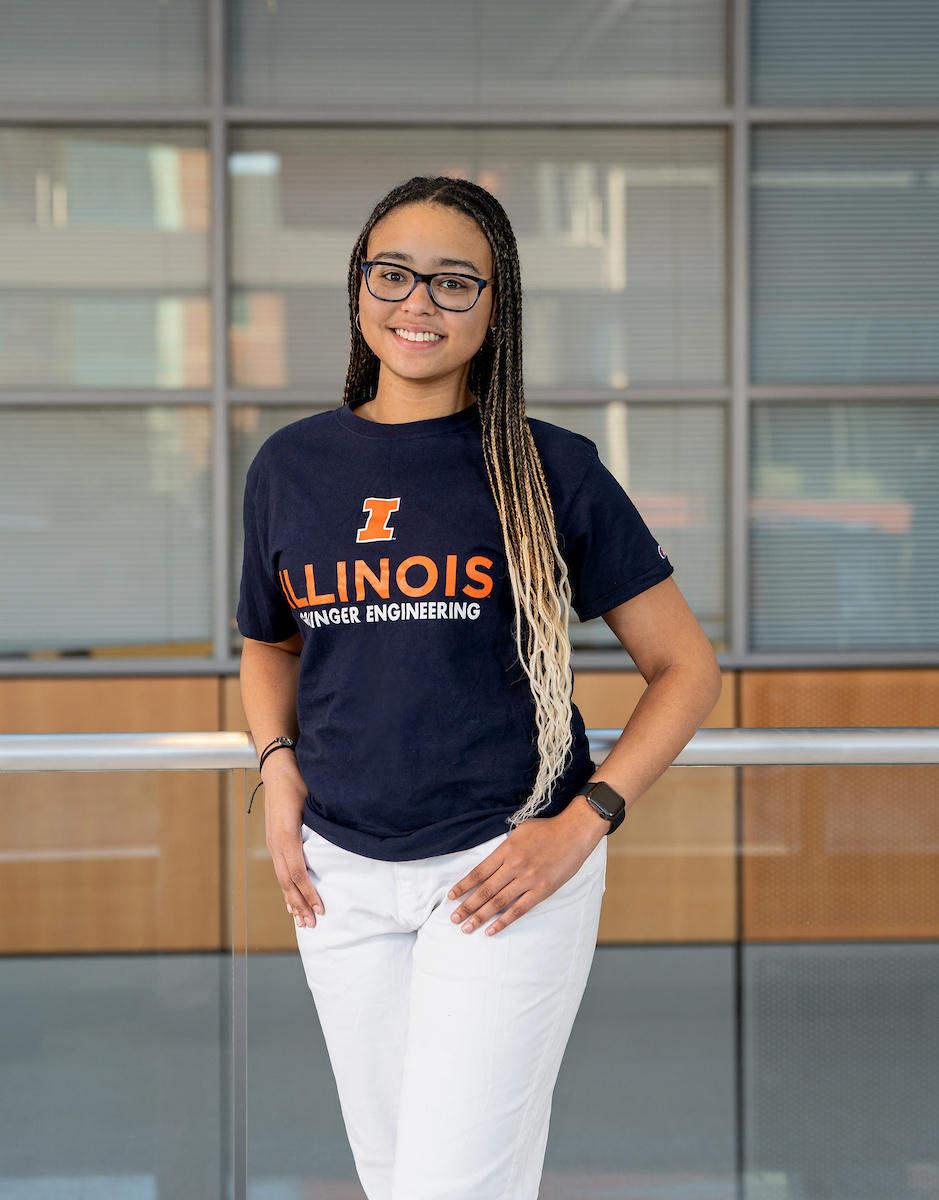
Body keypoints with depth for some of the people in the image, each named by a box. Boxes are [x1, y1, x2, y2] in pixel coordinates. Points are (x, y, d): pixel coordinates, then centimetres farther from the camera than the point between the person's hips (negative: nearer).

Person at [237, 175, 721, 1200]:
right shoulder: (290, 465, 6)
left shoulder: (551, 470, -4)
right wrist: (277, 765, 4)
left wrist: (583, 824, -11)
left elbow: (686, 666, -1)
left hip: (504, 867, -4)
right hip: (341, 874, 4)